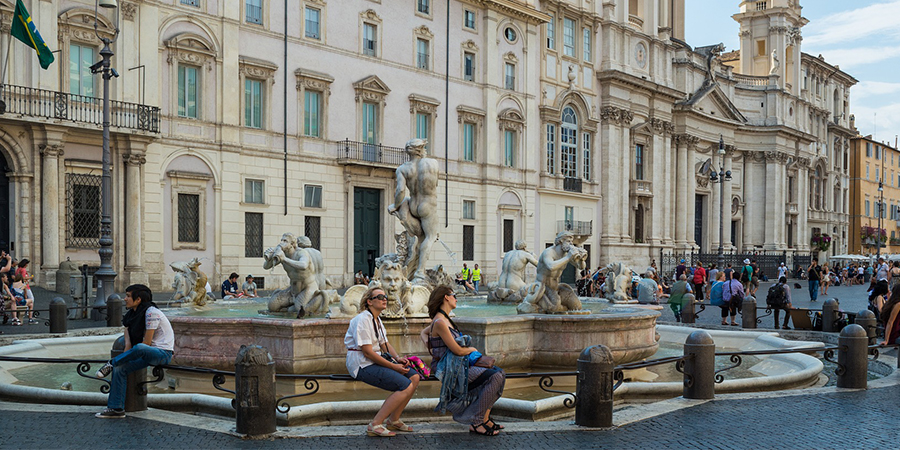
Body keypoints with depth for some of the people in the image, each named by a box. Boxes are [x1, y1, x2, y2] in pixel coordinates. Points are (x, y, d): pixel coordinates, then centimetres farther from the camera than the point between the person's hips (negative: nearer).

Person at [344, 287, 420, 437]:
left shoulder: (377, 320, 15)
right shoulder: (363, 319, -16)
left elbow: (385, 344, 21)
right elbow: (368, 352, -21)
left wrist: (398, 358, 0)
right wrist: (394, 367, -18)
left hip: (377, 360, 10)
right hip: (363, 365, -10)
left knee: (414, 377, -1)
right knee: (406, 386, -20)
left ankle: (393, 420, 8)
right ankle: (374, 425, -16)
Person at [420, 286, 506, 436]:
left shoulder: (444, 319, 13)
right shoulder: (439, 322, -18)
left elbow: (423, 333, 30)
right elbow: (457, 350, -18)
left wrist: (429, 345, 10)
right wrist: (472, 349, 2)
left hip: (458, 364, 10)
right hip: (450, 369, -10)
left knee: (499, 373, 2)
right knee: (495, 377, -21)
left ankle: (485, 418, 6)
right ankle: (476, 423, -15)